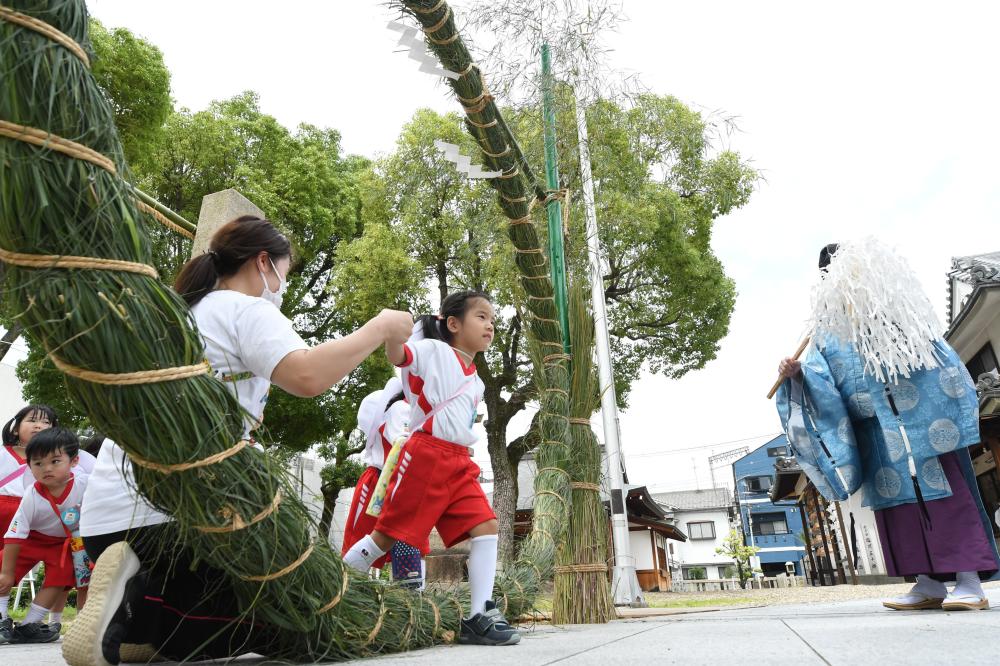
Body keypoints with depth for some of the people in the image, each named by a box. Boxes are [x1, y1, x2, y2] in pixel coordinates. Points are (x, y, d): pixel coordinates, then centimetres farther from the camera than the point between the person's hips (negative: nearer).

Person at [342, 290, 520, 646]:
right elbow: (396, 355, -20)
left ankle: (479, 617, -2)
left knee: (486, 527, -6)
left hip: (460, 463, 7)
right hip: (425, 455, -7)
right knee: (388, 533, -1)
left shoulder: (476, 382, 20)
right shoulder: (434, 350, -2)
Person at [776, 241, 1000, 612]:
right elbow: (820, 377, -2)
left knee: (945, 493, -5)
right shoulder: (828, 330, 10)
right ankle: (928, 582, 11)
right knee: (896, 501, 3)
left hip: (924, 420, -3)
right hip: (879, 432, 4)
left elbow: (941, 357, 2)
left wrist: (957, 411, -5)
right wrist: (798, 372, -21)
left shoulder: (898, 309, 3)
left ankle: (969, 581, 0)